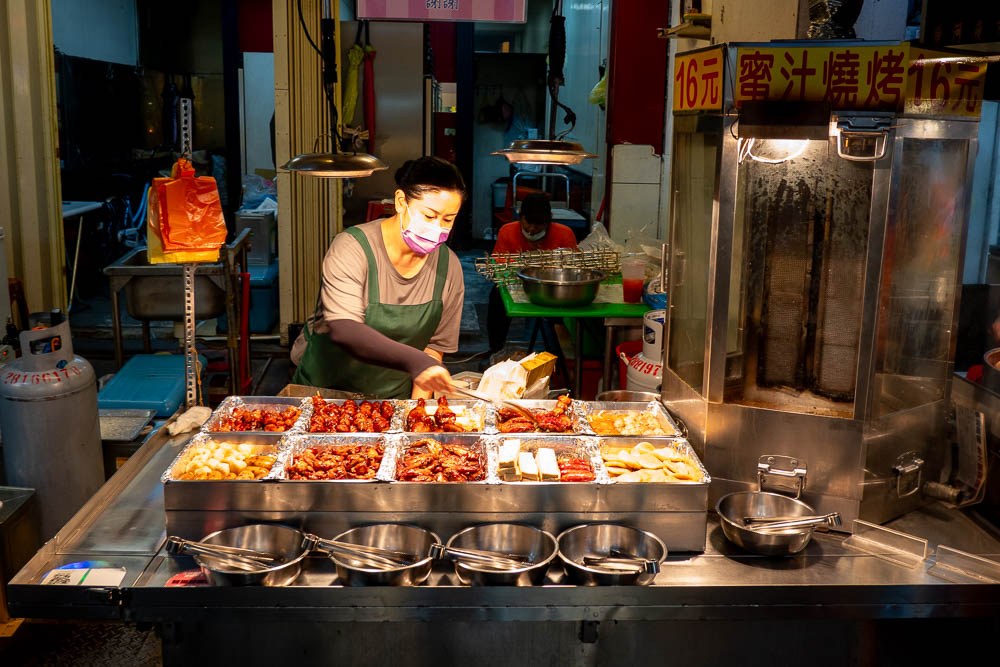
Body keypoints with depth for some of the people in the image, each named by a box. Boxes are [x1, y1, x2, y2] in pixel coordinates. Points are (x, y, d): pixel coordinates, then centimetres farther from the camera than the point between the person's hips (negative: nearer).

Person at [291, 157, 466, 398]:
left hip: (395, 397, 2)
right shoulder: (351, 249, -16)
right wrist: (413, 361, -40)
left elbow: (436, 344, 2)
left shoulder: (448, 266, -2)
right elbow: (343, 330, -28)